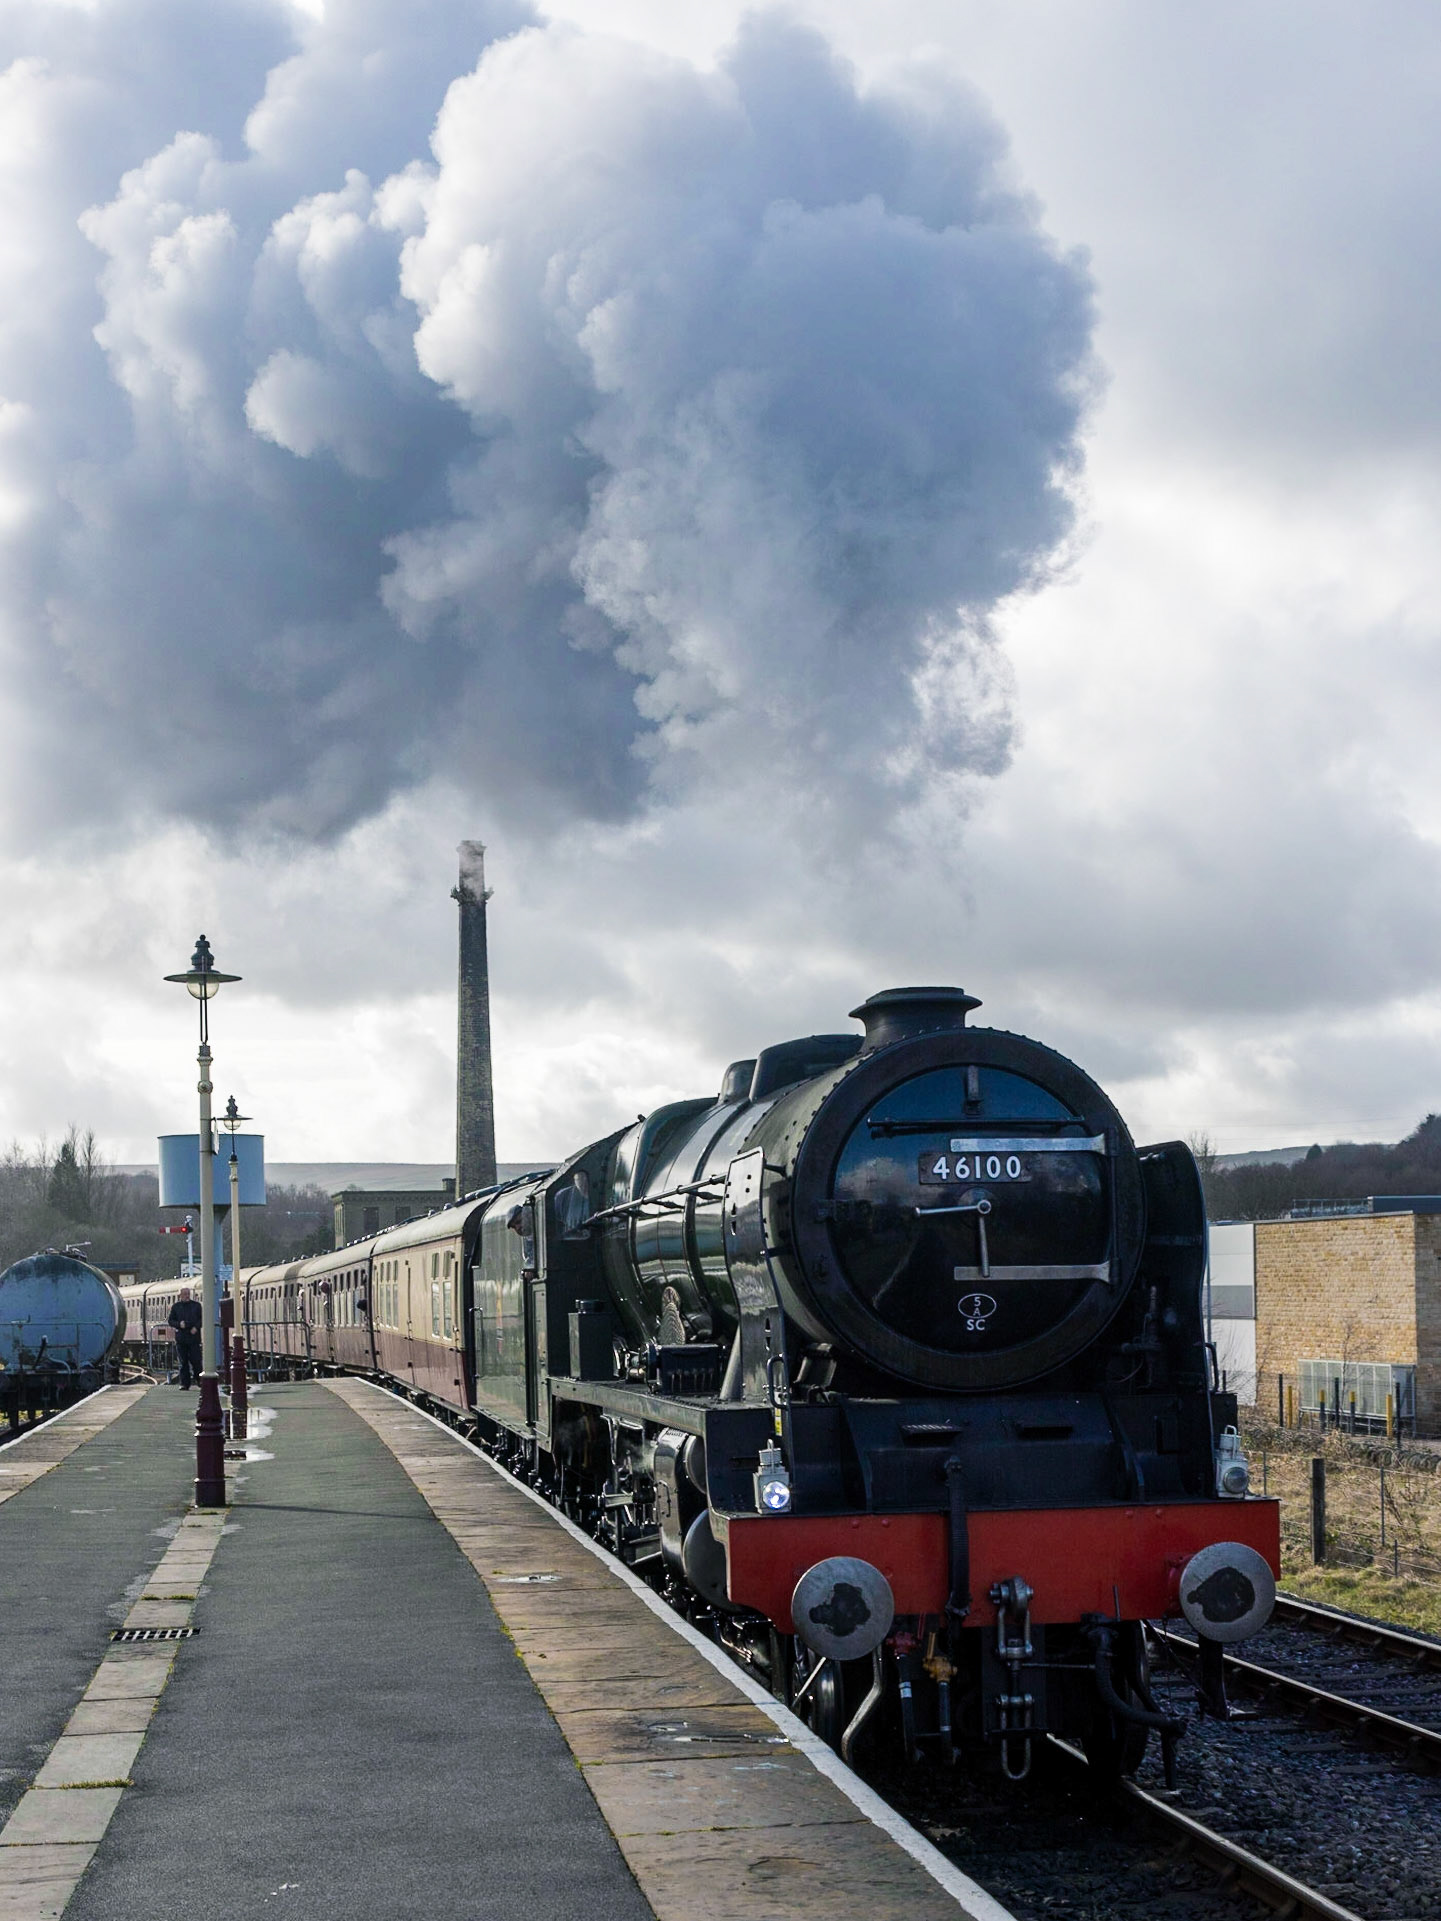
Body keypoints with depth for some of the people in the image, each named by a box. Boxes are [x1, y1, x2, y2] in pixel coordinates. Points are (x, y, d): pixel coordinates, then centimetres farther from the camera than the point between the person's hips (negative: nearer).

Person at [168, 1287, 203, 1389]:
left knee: (195, 1360, -4)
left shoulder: (196, 1305, 8)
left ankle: (199, 1380, 11)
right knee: (183, 1362, 1)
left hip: (193, 1337, -1)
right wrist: (179, 1324, -10)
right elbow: (170, 1320, 9)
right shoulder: (176, 1307, 9)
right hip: (181, 1338, 1)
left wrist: (196, 1327, -9)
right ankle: (184, 1383, 5)